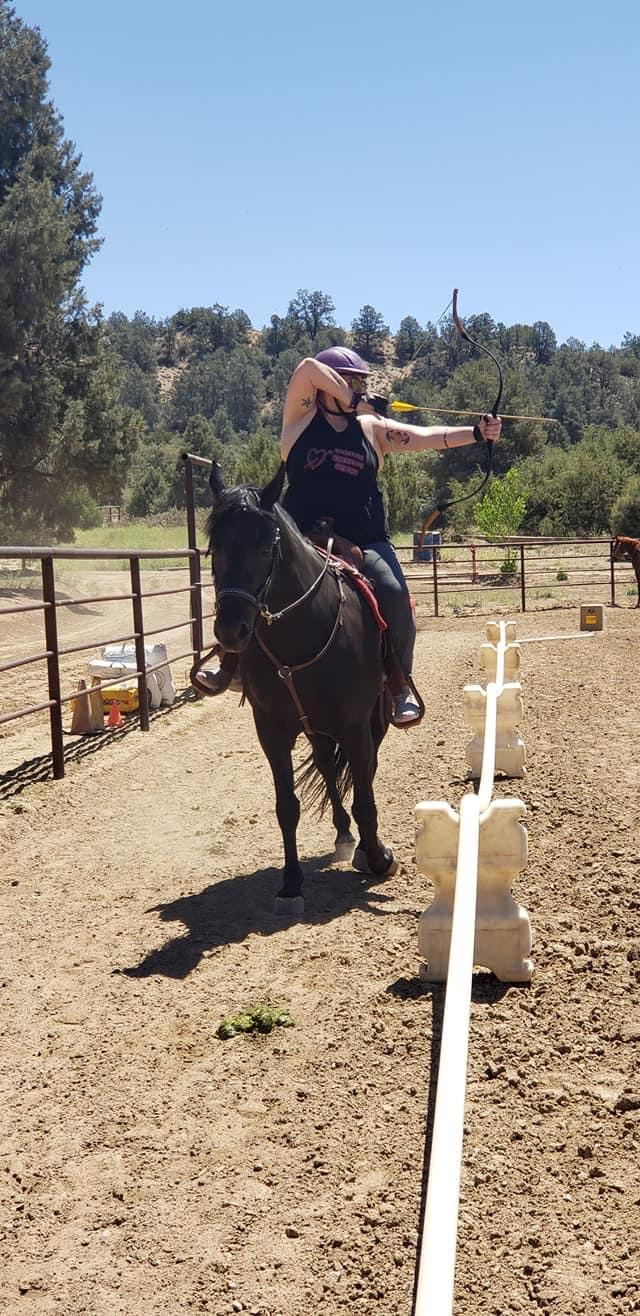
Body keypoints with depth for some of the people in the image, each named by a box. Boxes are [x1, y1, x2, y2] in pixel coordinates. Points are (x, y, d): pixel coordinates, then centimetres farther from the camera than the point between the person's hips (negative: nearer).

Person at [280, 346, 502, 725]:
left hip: (367, 544, 1)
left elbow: (425, 436, 1)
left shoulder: (371, 427, 11)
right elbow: (309, 368, -11)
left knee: (394, 593, -24)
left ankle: (400, 684, -7)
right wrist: (356, 402, -8)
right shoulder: (302, 419, 3)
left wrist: (476, 433, -11)